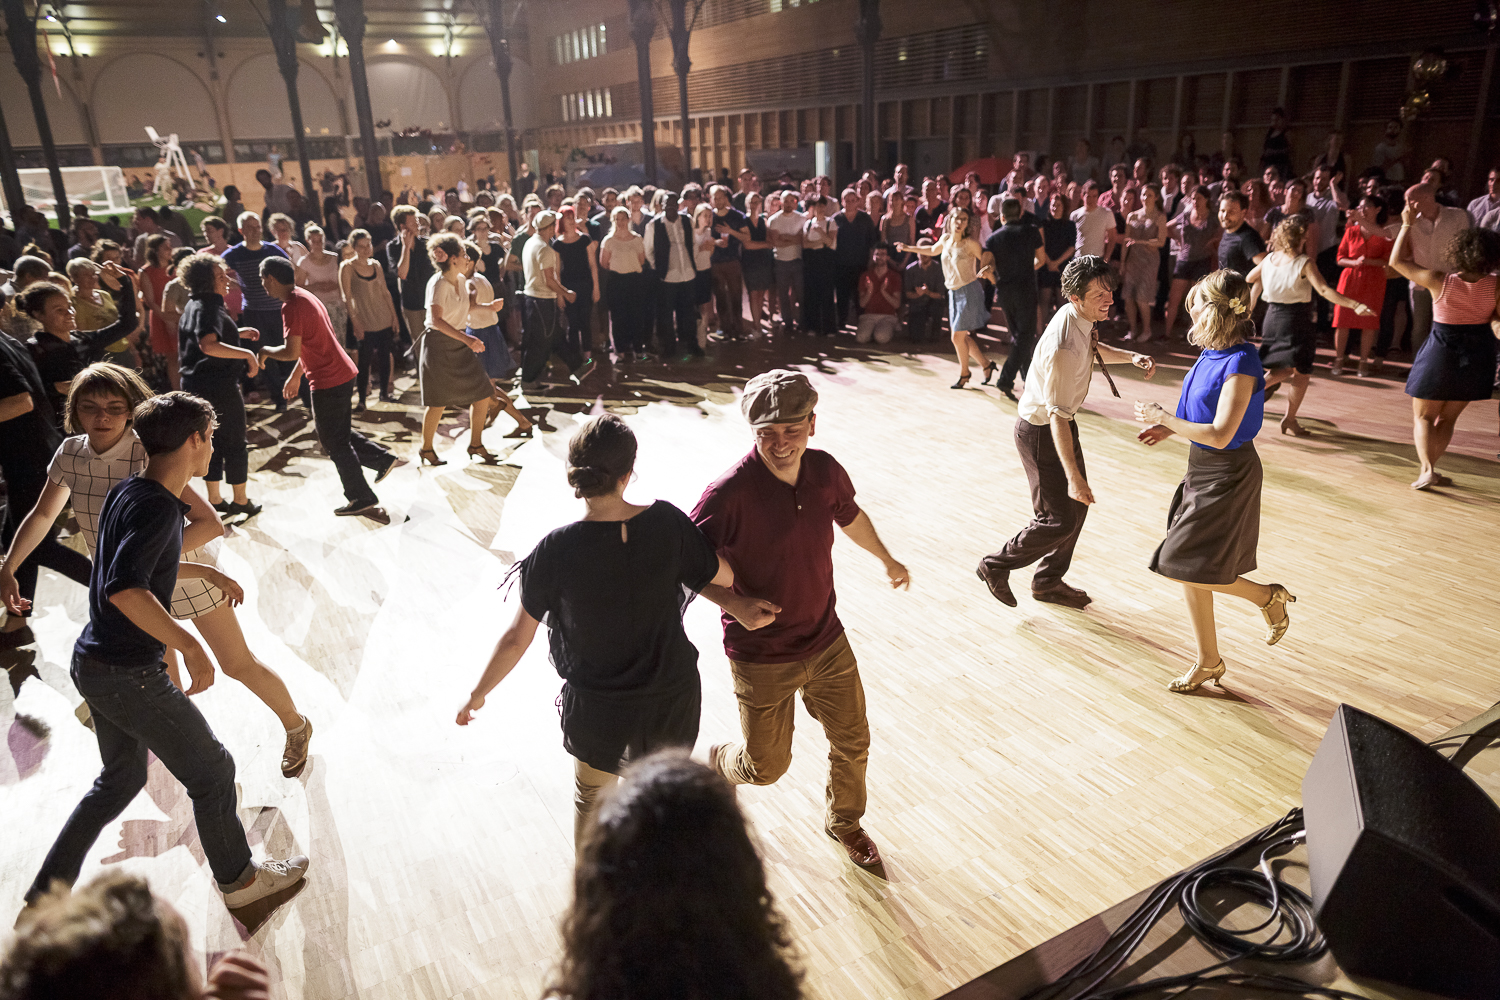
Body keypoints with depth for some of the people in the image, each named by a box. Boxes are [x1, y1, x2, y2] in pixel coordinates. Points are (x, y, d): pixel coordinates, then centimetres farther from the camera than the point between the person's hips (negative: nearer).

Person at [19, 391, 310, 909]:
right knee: (212, 772, 8)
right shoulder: (156, 506, -23)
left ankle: (46, 894, 33)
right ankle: (238, 878, 26)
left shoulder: (125, 491, 6)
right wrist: (188, 645, -35)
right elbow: (124, 589, -36)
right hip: (129, 675, -10)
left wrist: (207, 572, 28)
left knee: (122, 778, 26)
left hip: (94, 662, 10)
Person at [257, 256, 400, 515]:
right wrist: (295, 375, 25)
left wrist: (265, 351, -4)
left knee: (335, 443, 2)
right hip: (343, 374, 10)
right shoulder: (305, 296, 14)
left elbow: (292, 351, -22)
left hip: (328, 382, -10)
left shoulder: (291, 306, -17)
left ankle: (362, 500, 9)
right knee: (338, 434, 23)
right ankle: (383, 458, 21)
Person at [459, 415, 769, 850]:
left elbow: (516, 639, -12)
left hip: (597, 708, -1)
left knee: (592, 799, 28)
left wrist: (476, 696, 4)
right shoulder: (666, 522, -18)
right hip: (673, 699, 2)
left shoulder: (556, 549, -21)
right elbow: (723, 575, -3)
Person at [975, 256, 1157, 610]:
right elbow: (1057, 416, -33)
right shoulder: (1063, 347, -33)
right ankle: (996, 566, 19)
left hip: (1060, 424, 10)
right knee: (1060, 520, -3)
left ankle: (1049, 581, 36)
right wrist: (1073, 476, -34)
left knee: (1077, 506, 19)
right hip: (1041, 432, -10)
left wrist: (1131, 356, 2)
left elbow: (1094, 351, 21)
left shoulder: (1081, 320, -4)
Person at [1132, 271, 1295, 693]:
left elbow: (1220, 434, -27)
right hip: (1203, 469, 9)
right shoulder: (1213, 354, 5)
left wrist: (1165, 419, -18)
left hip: (1227, 476, -9)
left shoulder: (1240, 364, -22)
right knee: (1188, 572, 12)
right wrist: (1170, 428, 6)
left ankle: (1269, 597, 20)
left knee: (1190, 570, -4)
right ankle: (1208, 661, 26)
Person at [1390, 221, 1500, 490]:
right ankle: (1429, 469, 18)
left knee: (1423, 417, 8)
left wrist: (1407, 225, 0)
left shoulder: (1439, 281, -17)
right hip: (1478, 356, 3)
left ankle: (1427, 469, -10)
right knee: (1447, 418, 17)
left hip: (1441, 353, -3)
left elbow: (1396, 261, -5)